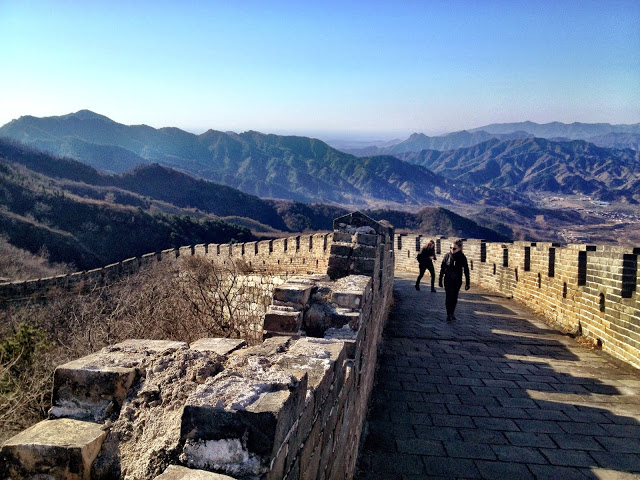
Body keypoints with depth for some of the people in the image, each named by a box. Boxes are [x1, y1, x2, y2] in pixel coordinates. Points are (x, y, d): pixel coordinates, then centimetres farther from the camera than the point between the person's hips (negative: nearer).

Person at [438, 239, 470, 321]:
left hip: (457, 281, 1)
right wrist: (440, 280, 3)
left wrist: (467, 283, -1)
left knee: (454, 297, 8)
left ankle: (452, 313, 22)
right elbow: (442, 269, 2)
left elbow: (466, 271, 0)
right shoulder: (447, 256, -4)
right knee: (449, 296, -8)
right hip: (448, 280, -1)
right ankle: (449, 314, -3)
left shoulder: (462, 258, -4)